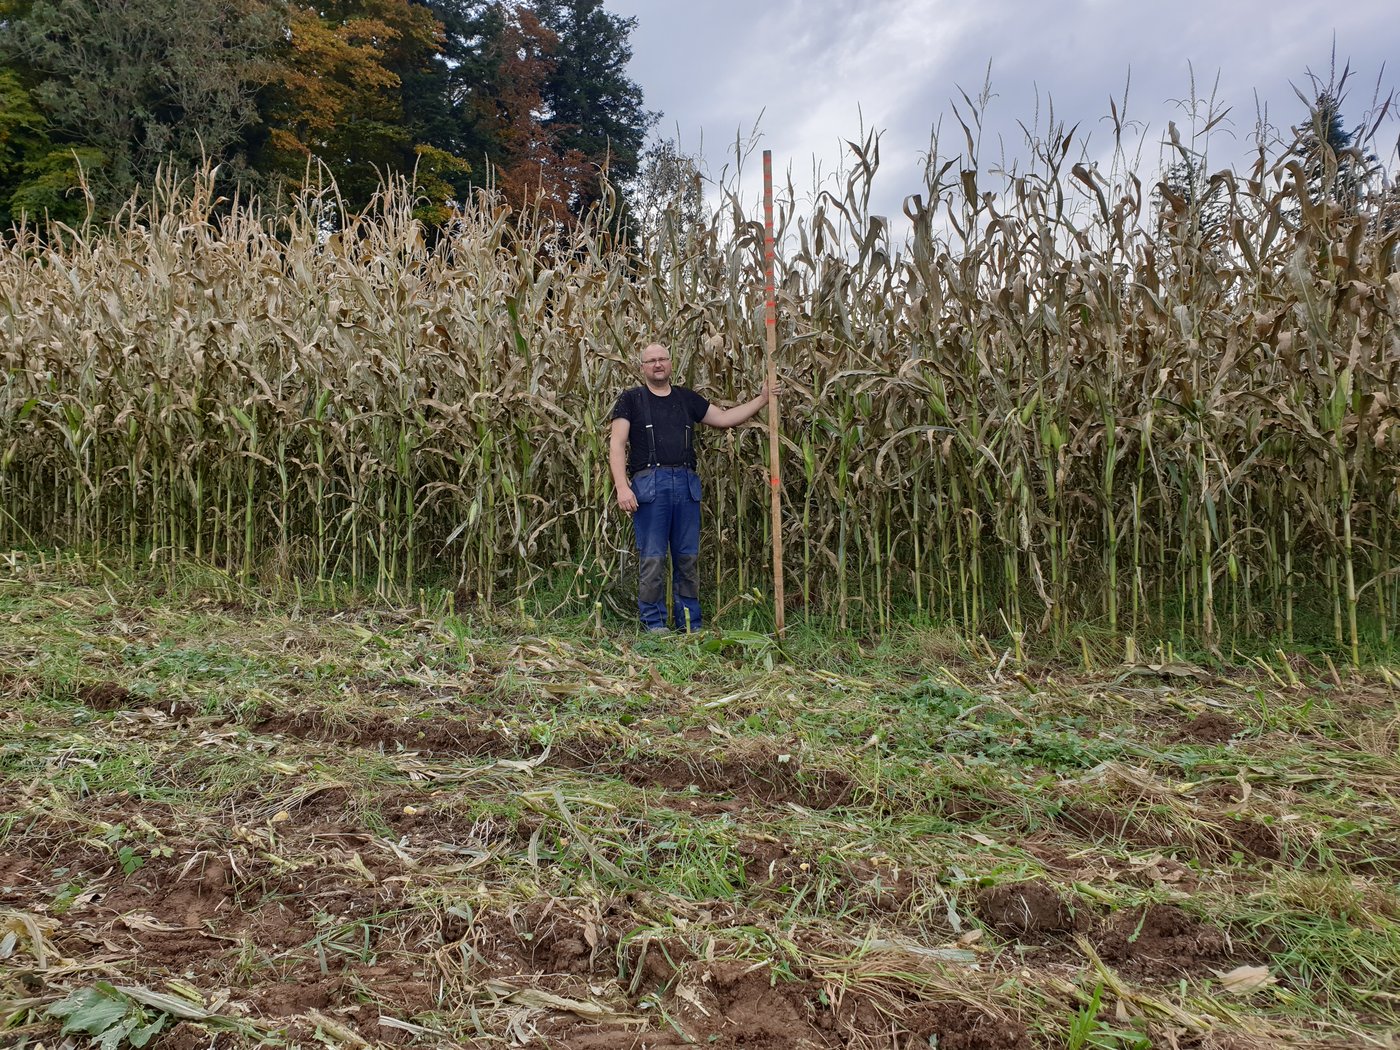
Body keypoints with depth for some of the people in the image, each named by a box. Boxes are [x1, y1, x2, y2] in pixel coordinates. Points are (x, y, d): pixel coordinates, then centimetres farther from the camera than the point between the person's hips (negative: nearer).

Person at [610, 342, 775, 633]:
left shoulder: (687, 399, 20)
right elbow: (617, 444, -1)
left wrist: (762, 399, 13)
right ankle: (653, 621, 8)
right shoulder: (631, 399, 7)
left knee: (688, 557, 6)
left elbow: (723, 418, 20)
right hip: (649, 483, -4)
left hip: (686, 484, 4)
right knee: (652, 558, -3)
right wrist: (622, 487, -13)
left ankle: (690, 623, 14)